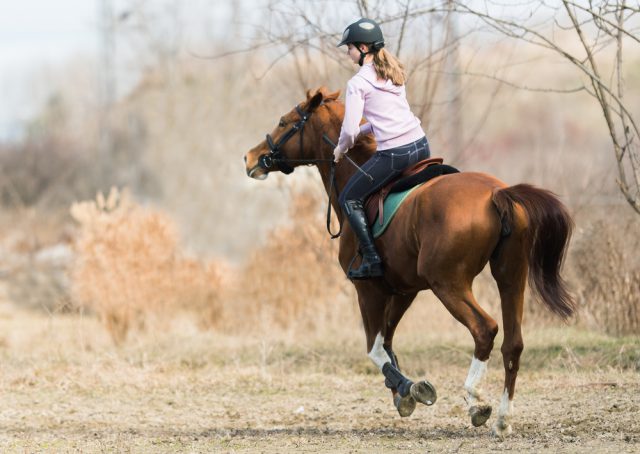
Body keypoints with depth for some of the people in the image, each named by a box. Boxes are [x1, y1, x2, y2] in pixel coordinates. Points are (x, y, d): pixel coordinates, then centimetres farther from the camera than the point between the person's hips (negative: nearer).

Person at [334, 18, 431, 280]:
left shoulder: (358, 83, -8)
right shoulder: (395, 74, 16)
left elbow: (349, 130, -11)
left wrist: (342, 148, 9)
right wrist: (363, 131, 23)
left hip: (393, 154, -7)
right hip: (421, 146, 7)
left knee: (349, 199, 8)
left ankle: (372, 260, 0)